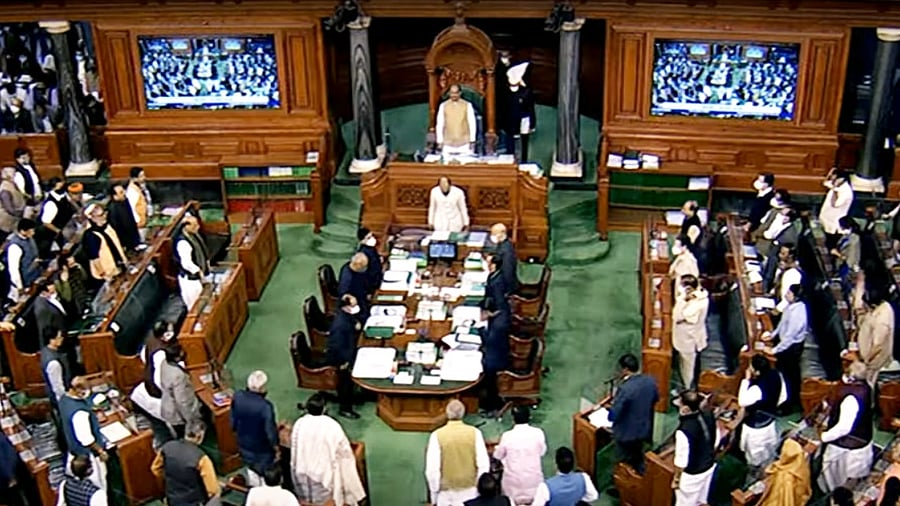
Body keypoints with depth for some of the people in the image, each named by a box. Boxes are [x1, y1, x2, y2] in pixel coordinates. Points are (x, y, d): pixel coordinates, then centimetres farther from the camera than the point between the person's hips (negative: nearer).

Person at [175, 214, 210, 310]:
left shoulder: (194, 235, 1)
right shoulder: (183, 243, -28)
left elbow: (202, 252, 16)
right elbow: (186, 263, -33)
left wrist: (207, 264, 13)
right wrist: (199, 271, -28)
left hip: (197, 276, 9)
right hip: (190, 279, -9)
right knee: (194, 306, 3)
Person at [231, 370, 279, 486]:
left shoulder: (237, 397, -18)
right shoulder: (265, 406, -34)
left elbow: (233, 423, -3)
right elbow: (271, 432, -23)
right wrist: (276, 448, -4)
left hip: (244, 445, 5)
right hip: (262, 449, -5)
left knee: (252, 472, 30)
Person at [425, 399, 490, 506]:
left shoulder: (437, 435, -12)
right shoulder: (474, 432, -8)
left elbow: (432, 469, -12)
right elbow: (483, 464, -7)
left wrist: (434, 496, -1)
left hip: (446, 493, -1)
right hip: (470, 492, 2)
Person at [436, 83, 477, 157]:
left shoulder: (467, 105, 2)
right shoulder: (443, 105, 4)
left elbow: (472, 124, 3)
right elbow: (439, 125, 6)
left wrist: (472, 141, -1)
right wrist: (440, 142, 2)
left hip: (464, 144, -1)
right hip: (448, 145, 1)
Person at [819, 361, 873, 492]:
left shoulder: (851, 399, -33)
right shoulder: (865, 388, -5)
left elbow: (843, 427, -33)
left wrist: (823, 437, -25)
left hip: (847, 450, -9)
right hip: (863, 441, 9)